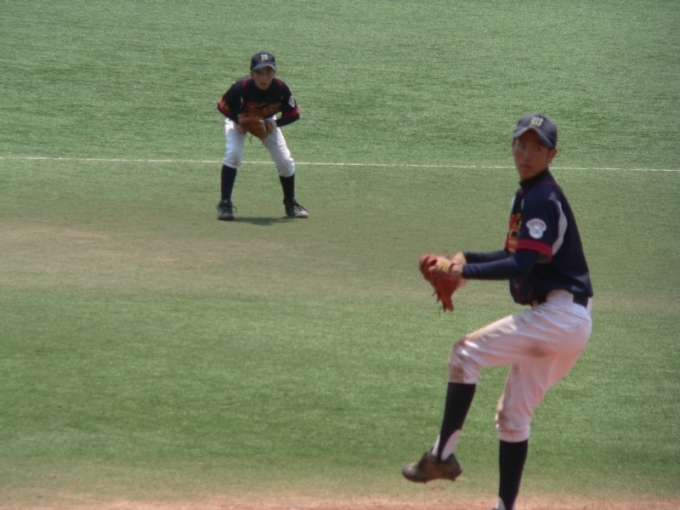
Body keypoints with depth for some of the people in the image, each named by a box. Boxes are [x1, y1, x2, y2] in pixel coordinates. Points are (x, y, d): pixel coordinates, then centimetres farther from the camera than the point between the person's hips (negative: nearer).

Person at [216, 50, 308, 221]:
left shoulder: (281, 89, -32)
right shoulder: (241, 88, -37)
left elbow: (293, 114, -18)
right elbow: (223, 106, -20)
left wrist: (274, 124, -33)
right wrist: (238, 120, -33)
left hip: (266, 121, 2)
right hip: (239, 119, -2)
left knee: (285, 161, -3)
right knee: (233, 154, -26)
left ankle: (291, 204, 21)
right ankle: (225, 204, -17)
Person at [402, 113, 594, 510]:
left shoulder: (542, 199, -14)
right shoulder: (527, 195, 17)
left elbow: (522, 265, -23)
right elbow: (519, 256, 25)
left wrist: (465, 273, -22)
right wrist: (467, 257, 10)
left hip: (557, 317, -10)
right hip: (566, 323, 10)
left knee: (466, 353, -9)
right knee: (514, 416, 14)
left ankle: (443, 456, -9)